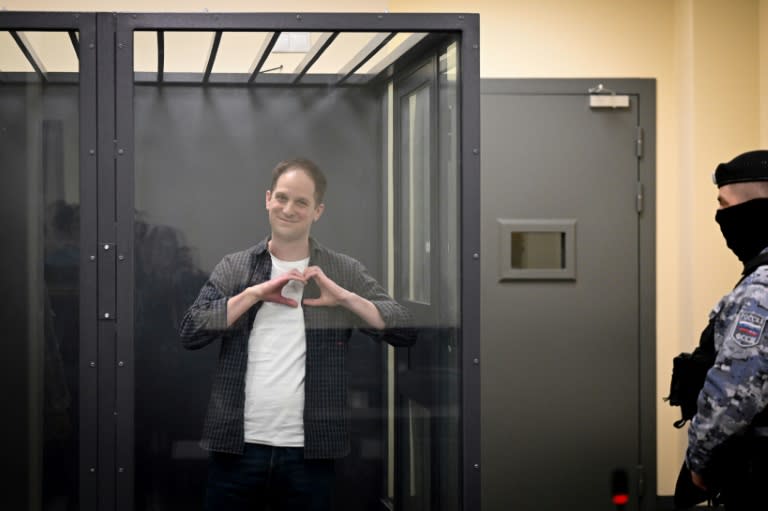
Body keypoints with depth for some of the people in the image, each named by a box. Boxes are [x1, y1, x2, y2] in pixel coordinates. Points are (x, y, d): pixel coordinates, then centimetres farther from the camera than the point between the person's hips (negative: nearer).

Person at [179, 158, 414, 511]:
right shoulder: (233, 268, 7)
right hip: (237, 447, 1)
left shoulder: (344, 272, 5)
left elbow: (405, 332, -1)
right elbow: (190, 333, -4)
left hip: (309, 451, 0)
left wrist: (345, 298, -12)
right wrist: (255, 293, -11)